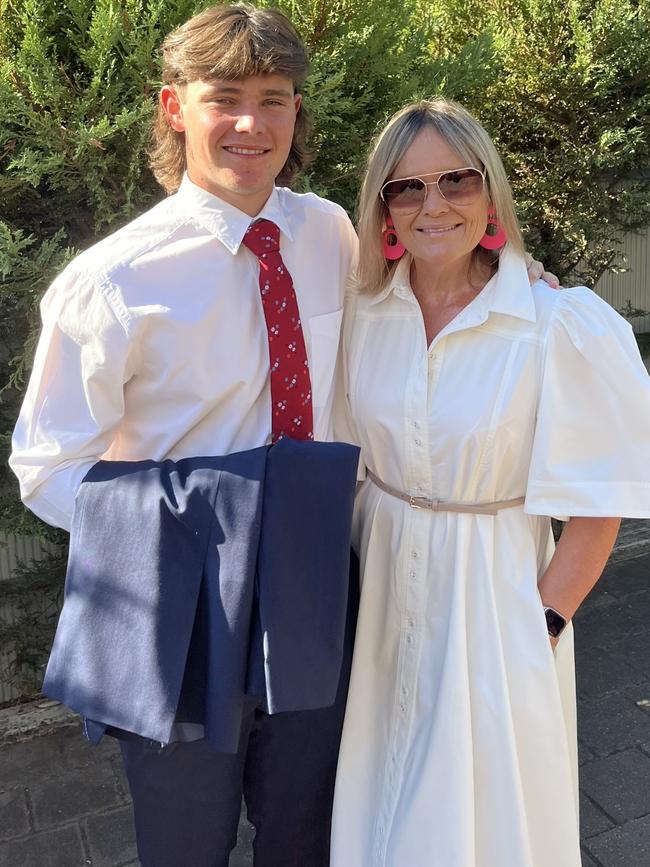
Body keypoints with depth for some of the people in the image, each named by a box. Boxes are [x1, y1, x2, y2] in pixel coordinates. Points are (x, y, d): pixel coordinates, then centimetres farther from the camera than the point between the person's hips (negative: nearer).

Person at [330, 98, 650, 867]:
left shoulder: (563, 328, -19)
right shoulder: (364, 315, -5)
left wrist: (544, 627, -12)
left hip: (491, 597, -4)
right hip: (380, 587, 4)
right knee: (384, 803, 23)